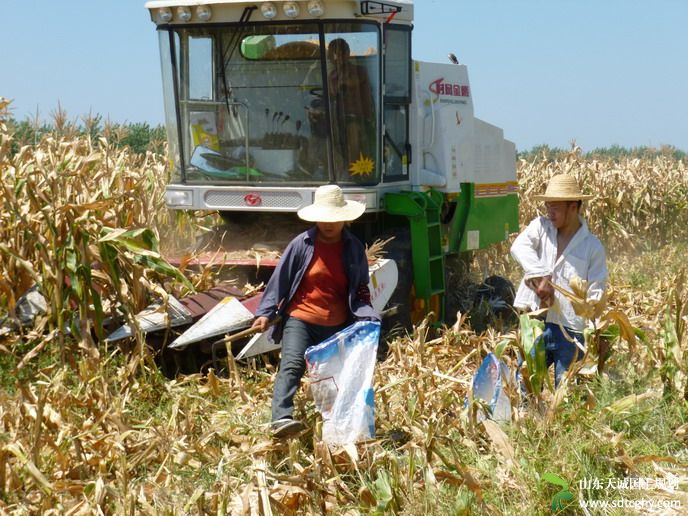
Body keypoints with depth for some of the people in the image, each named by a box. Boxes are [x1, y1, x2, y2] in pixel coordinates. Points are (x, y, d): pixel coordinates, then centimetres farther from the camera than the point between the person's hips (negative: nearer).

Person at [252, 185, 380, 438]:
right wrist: (266, 312, -5)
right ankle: (281, 419, -34)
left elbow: (360, 291, 15)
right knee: (291, 366, -21)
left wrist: (367, 317, -1)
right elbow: (279, 280, 2)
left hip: (338, 326, 3)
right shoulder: (302, 244, -2)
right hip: (300, 320, -3)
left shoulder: (354, 248, 6)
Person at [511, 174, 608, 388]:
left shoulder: (592, 246, 0)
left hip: (571, 330, -2)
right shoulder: (540, 227, 6)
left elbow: (597, 292, -2)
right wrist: (541, 277, -25)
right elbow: (519, 247, -14)